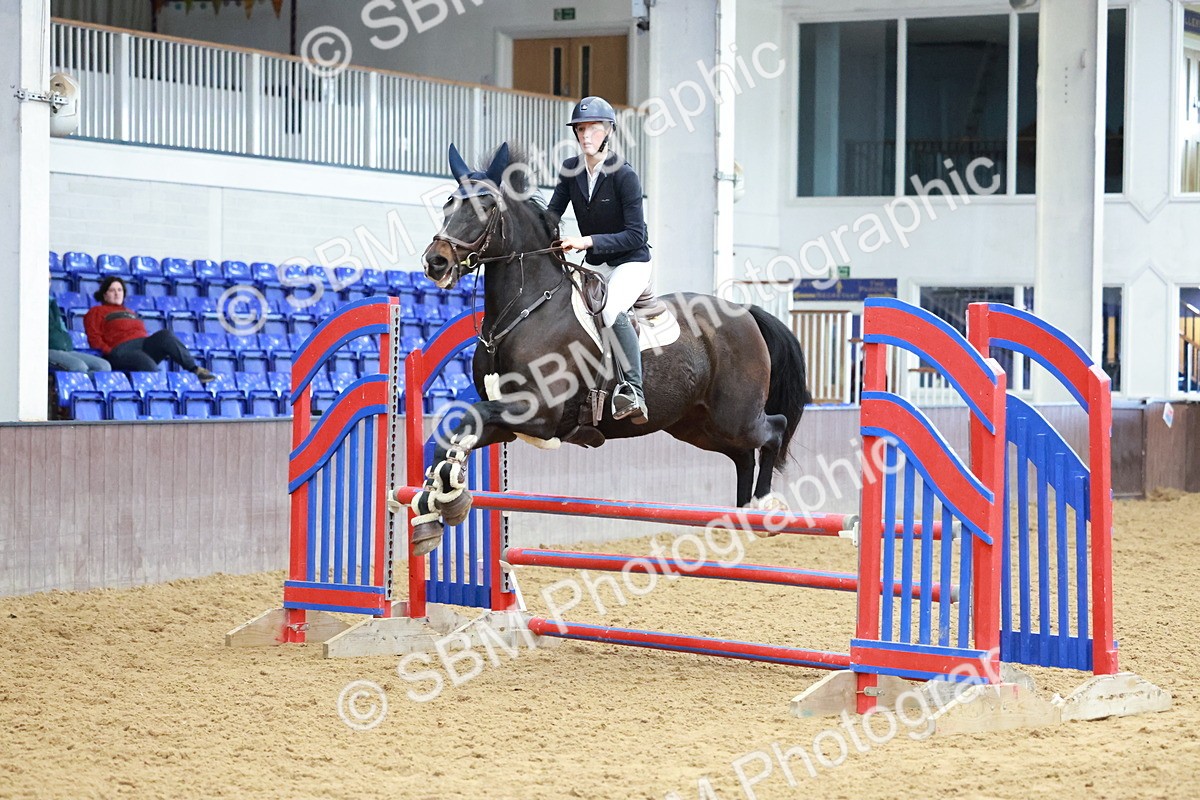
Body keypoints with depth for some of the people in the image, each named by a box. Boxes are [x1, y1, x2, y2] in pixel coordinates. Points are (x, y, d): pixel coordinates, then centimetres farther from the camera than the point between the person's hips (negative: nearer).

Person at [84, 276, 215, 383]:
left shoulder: (130, 313, 37)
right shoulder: (97, 312, 20)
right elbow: (94, 339, 7)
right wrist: (110, 352, -10)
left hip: (145, 344, 4)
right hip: (122, 350, -4)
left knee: (164, 335, -25)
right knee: (149, 365, -35)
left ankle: (195, 369, -34)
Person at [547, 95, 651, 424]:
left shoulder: (624, 174, -17)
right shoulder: (571, 170, 0)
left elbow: (636, 235, -20)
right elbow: (552, 213, 1)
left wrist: (588, 241, -29)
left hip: (631, 262, -8)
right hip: (594, 264, 8)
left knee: (612, 308, -34)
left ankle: (634, 393, -37)